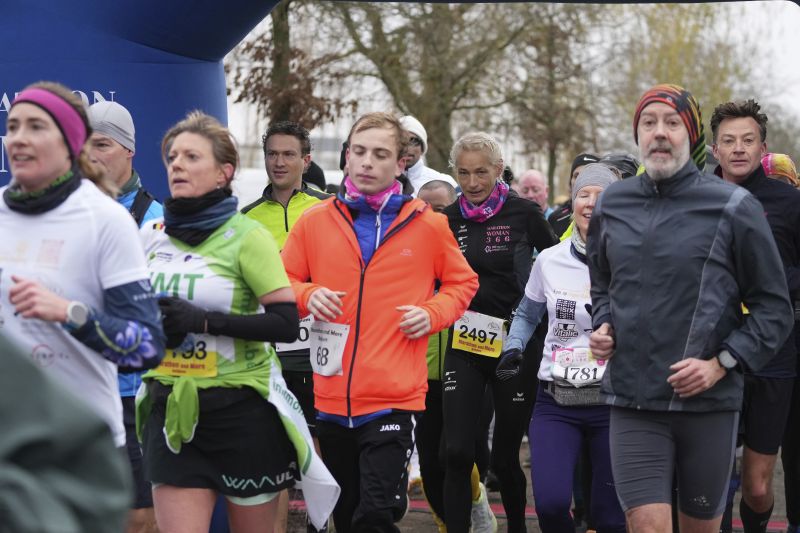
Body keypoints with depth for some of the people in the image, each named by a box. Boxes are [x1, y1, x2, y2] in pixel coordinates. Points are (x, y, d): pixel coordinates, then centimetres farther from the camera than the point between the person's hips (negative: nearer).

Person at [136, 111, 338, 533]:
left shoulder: (247, 237, -8)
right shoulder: (152, 236, 7)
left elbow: (286, 324, -15)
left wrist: (205, 320, -22)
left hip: (242, 407, -4)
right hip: (173, 407, 4)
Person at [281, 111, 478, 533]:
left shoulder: (428, 225, 1)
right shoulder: (314, 221, 3)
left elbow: (462, 282, 15)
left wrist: (433, 313, -3)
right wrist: (307, 295, -8)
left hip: (395, 399, -3)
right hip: (331, 399, 3)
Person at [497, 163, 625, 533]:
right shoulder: (549, 260, 6)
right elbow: (527, 315, 22)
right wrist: (513, 349, 4)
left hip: (612, 401, -1)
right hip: (555, 403, 2)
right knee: (550, 502, -17)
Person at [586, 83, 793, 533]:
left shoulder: (734, 207, -4)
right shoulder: (612, 205, 8)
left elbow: (774, 310, -1)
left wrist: (721, 364, -12)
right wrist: (603, 327, 6)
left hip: (709, 402, -2)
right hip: (633, 401, 2)